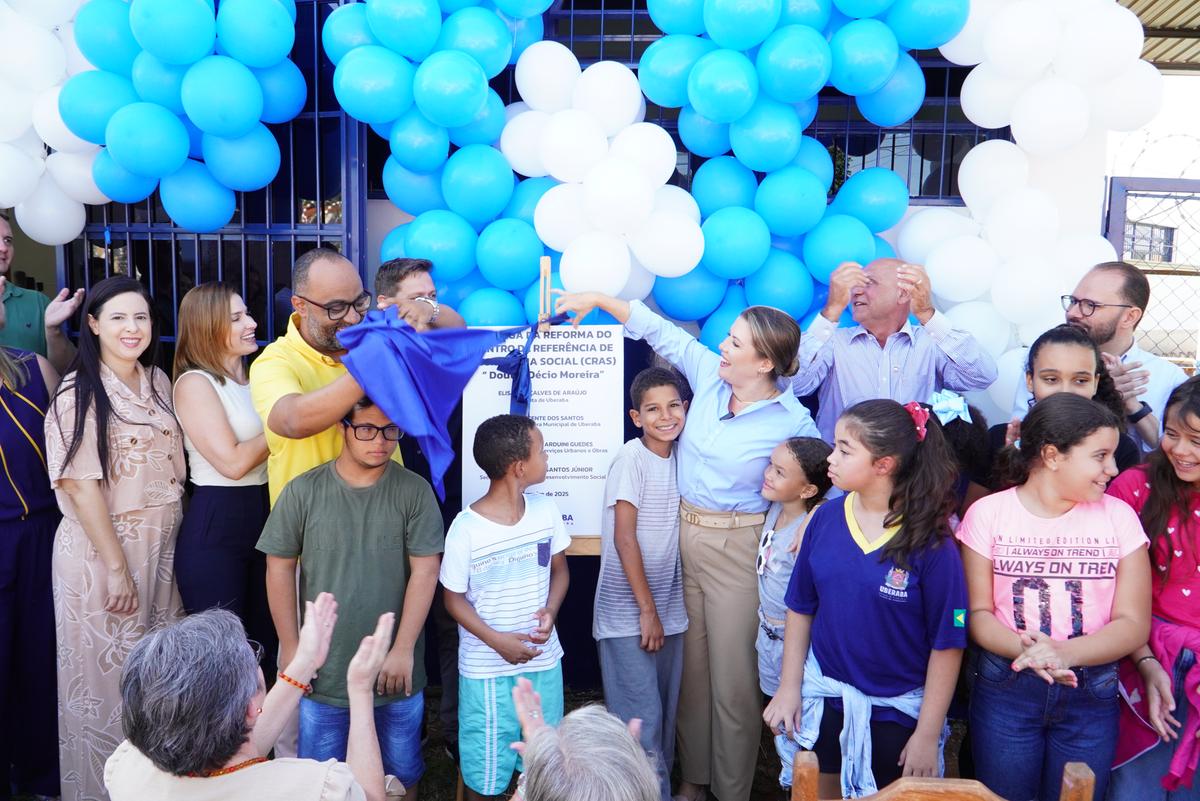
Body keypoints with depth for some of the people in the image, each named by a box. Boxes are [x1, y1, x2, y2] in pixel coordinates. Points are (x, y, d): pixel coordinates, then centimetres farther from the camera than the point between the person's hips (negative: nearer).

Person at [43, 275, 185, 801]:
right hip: (102, 548, -5)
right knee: (108, 671, 8)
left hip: (163, 546, 6)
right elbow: (81, 486, -15)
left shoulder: (158, 382, 6)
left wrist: (177, 538, 9)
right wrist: (116, 567, -16)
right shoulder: (80, 393, -13)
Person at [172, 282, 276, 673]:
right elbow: (233, 463, -17)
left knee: (265, 643, 13)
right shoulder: (195, 382, -10)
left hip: (263, 517, 7)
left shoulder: (253, 380, 12)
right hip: (214, 527, -7)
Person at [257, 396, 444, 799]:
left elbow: (424, 572, -9)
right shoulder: (303, 491, -7)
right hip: (324, 671, 1)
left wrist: (403, 649, -11)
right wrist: (292, 650, -1)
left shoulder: (414, 491, -9)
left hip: (396, 669, 0)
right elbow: (279, 569, -1)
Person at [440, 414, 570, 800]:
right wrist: (497, 641, -20)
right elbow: (454, 598, -9)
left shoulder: (546, 511, -6)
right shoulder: (466, 528, -19)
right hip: (488, 668, -4)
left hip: (543, 660, 4)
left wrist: (550, 611, -13)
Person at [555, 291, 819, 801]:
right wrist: (598, 299, 9)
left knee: (733, 677, 4)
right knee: (690, 667, 17)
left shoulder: (792, 422, -13)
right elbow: (659, 330, 9)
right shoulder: (709, 374, -1)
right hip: (682, 535, 5)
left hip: (736, 548, -5)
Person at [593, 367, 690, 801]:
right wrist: (647, 609, -13)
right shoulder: (631, 458, -13)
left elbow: (669, 535, 11)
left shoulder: (679, 455, 6)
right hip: (627, 615, -6)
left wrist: (661, 610, 6)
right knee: (641, 721, -4)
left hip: (668, 611, 6)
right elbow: (624, 538, -14)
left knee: (665, 716, 15)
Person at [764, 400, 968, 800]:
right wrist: (789, 687, 2)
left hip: (895, 711, -3)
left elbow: (946, 644, -13)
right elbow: (801, 608, 2)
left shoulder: (930, 541, -18)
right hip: (823, 696, 4)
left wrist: (927, 734, -10)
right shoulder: (825, 517, -7)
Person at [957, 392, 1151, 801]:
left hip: (1092, 694, 2)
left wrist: (1064, 653, -20)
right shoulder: (988, 513, -5)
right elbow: (977, 612, -5)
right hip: (1005, 688, -1)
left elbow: (1133, 623, -4)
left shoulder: (1118, 515, -1)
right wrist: (1024, 650, -24)